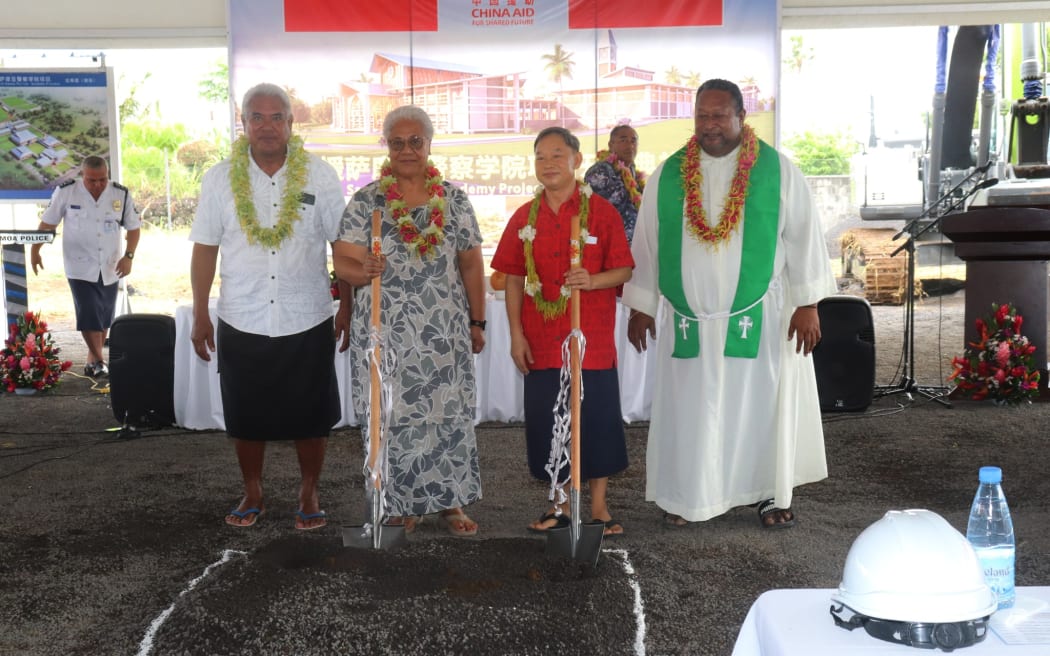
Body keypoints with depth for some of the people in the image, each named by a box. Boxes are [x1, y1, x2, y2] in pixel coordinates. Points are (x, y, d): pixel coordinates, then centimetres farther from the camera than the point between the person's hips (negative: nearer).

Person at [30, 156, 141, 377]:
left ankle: (93, 359, 25)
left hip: (110, 269, 3)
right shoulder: (66, 192, -7)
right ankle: (99, 361, 1)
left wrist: (128, 256, -9)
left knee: (104, 318, 10)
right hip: (80, 268, -3)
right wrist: (35, 250, 2)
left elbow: (133, 227, 3)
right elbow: (47, 223, 3)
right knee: (89, 316, -10)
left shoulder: (121, 194, -2)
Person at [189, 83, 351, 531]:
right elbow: (205, 249, 3)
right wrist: (200, 316, 1)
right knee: (246, 418, 11)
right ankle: (252, 494, 30)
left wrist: (348, 307, -1)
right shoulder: (220, 178, 0)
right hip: (242, 324, 1)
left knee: (310, 416, 8)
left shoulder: (319, 175, -3)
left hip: (307, 322, -1)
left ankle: (309, 495, 27)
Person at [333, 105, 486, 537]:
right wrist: (363, 270, -30)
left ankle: (450, 502, 20)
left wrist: (477, 322, 8)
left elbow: (471, 265, 8)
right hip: (386, 332, -1)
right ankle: (400, 505, 19)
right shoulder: (365, 202, -1)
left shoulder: (454, 200, 5)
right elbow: (344, 262, -7)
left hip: (445, 331, 2)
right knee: (393, 415, 3)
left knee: (450, 413, 5)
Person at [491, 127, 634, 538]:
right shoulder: (524, 217, 6)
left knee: (597, 419, 4)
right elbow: (514, 279, 7)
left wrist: (592, 280, -23)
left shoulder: (601, 211, -3)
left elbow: (624, 271, -3)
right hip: (541, 341, 3)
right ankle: (560, 504, 24)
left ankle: (599, 506, 19)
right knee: (546, 422, 8)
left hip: (591, 340, -3)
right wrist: (516, 334, 1)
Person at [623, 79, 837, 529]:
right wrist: (640, 306, 7)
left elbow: (803, 238, -1)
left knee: (761, 403, 6)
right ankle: (687, 496, 18)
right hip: (688, 318, 1)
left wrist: (807, 304, -5)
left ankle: (768, 491, 22)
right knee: (689, 407, 5)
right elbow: (646, 242, 8)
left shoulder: (777, 171, -1)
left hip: (759, 315, -1)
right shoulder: (668, 175, 4)